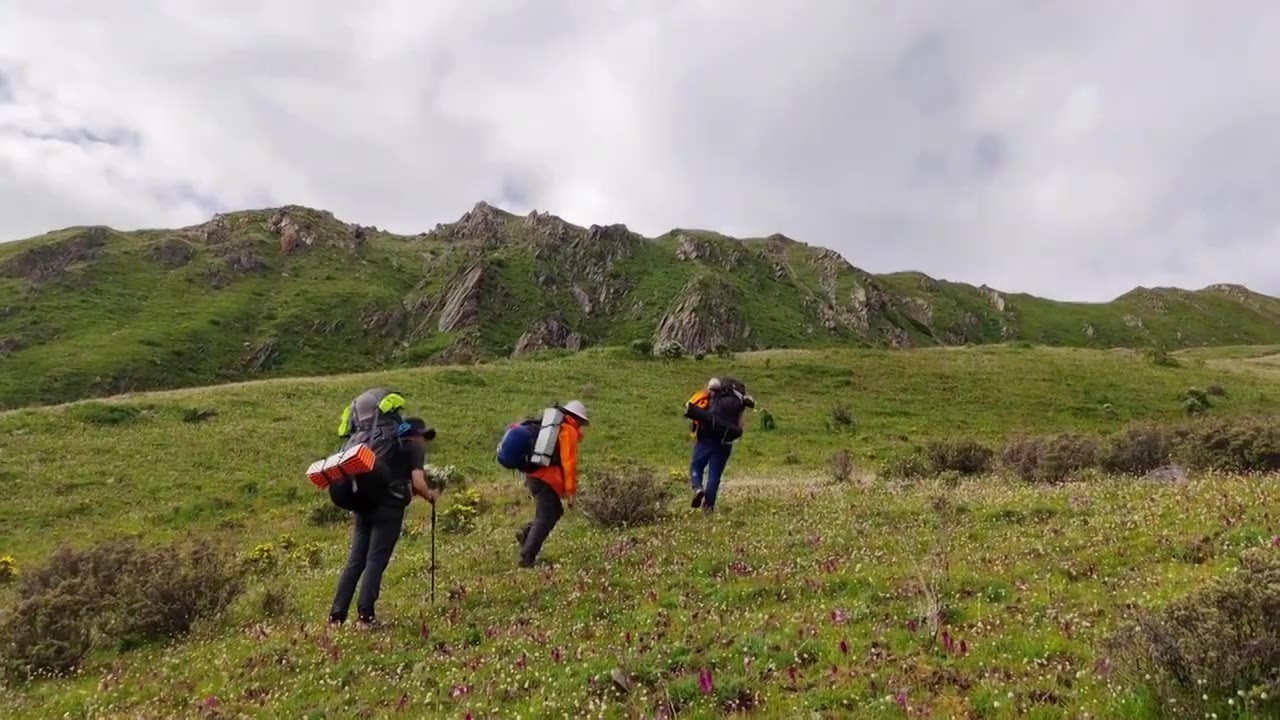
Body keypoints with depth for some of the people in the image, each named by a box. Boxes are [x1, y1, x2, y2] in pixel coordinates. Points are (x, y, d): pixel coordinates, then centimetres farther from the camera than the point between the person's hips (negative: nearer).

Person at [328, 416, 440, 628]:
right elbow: (417, 483, -7)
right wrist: (431, 496, 10)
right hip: (389, 507, -6)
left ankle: (337, 615, 8)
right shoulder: (415, 448, 5)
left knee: (355, 561, 8)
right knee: (376, 561, -3)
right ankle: (365, 616, -4)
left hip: (364, 503, 6)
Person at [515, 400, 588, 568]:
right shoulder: (569, 431, -6)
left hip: (534, 476, 9)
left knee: (556, 511, 19)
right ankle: (527, 558, -7)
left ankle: (526, 532, 6)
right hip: (547, 480, -9)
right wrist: (571, 489, -14)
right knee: (544, 520, -5)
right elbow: (569, 462, -15)